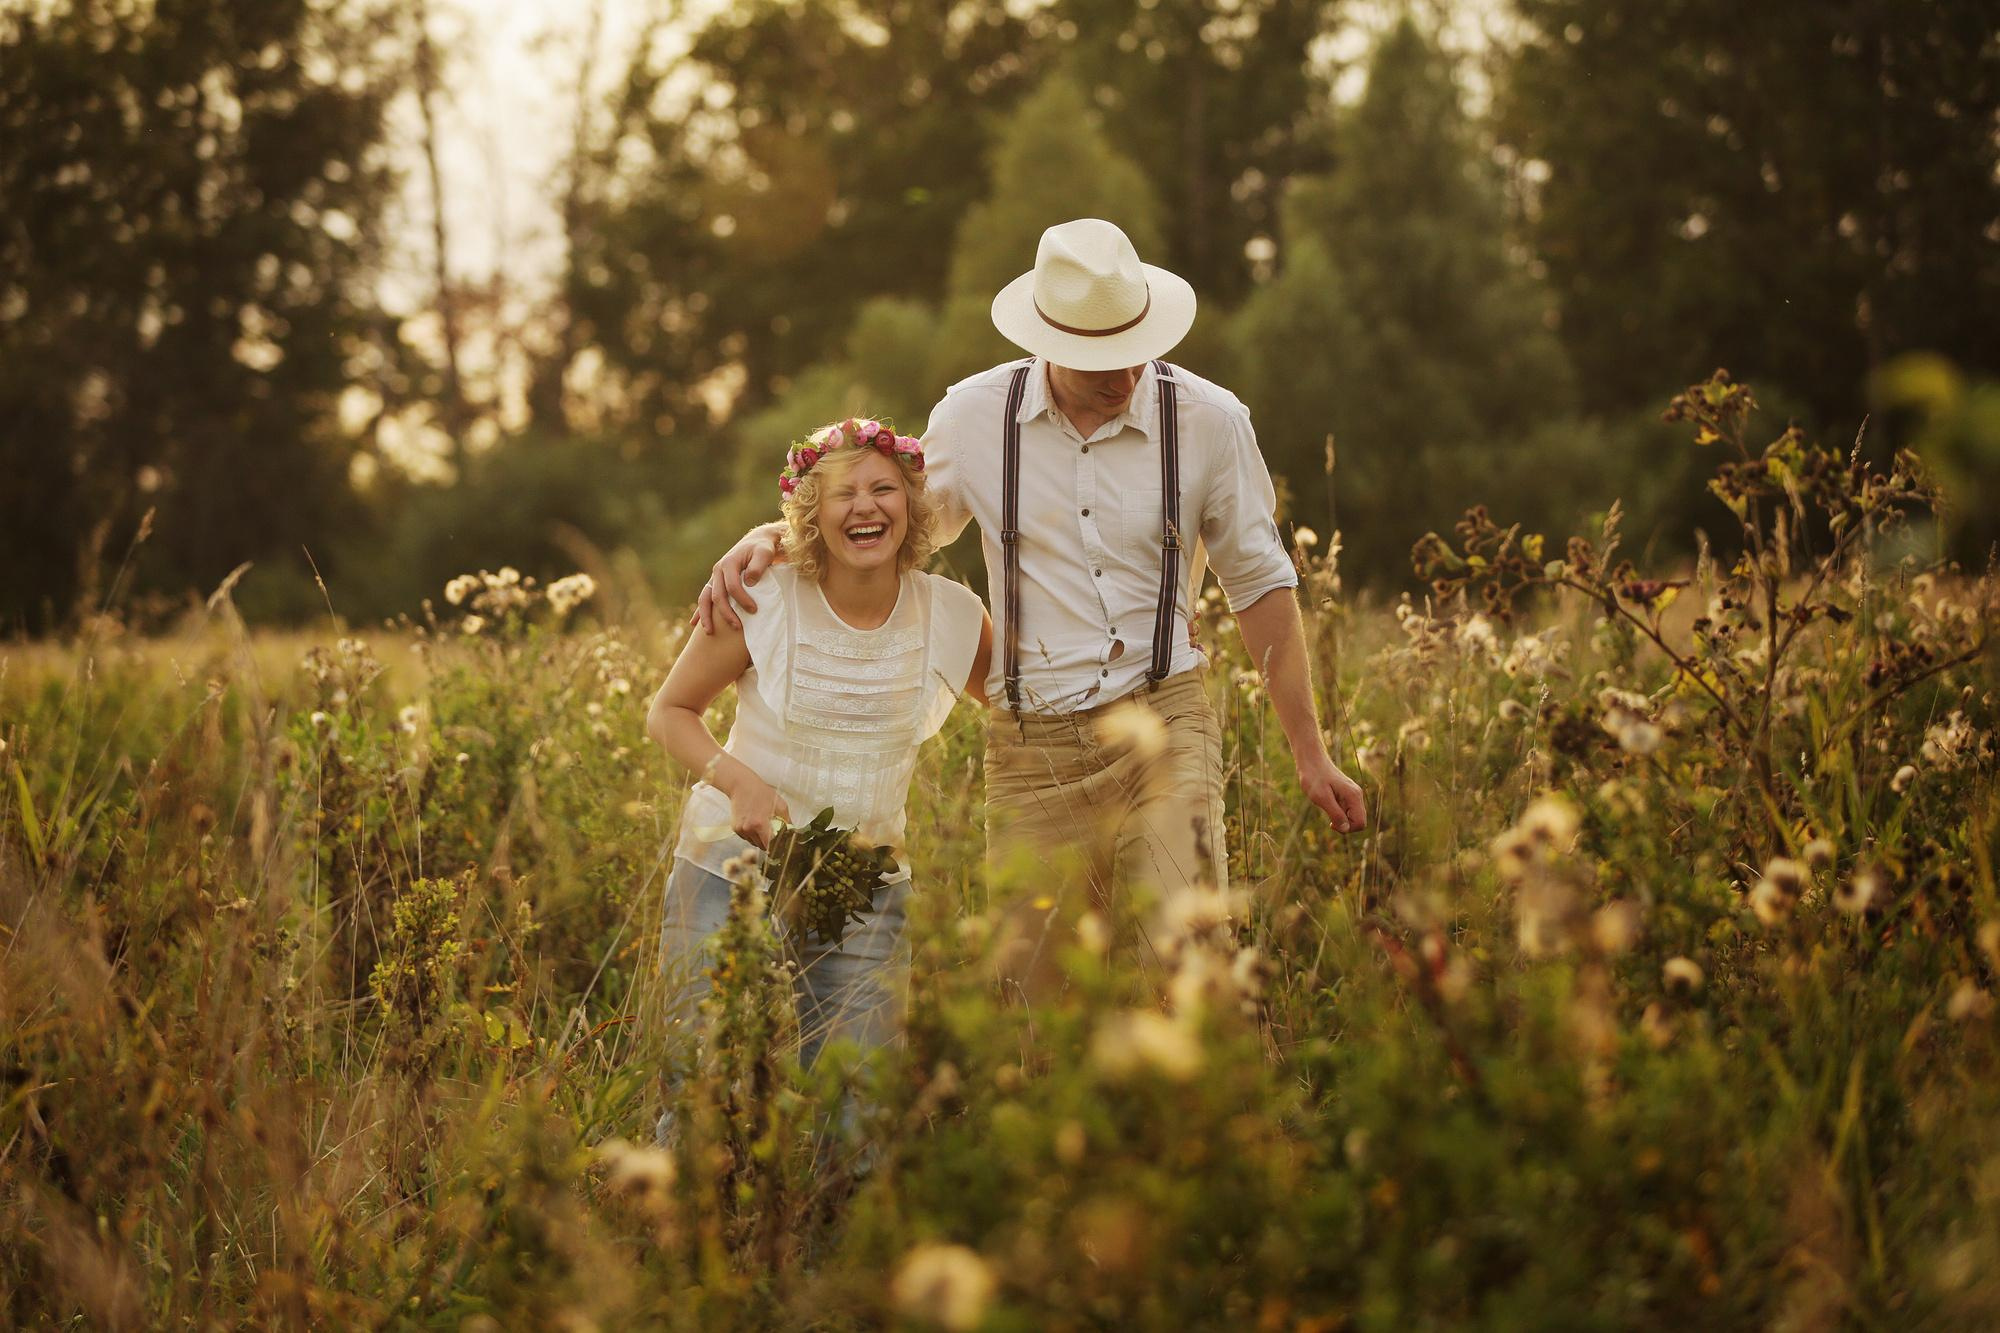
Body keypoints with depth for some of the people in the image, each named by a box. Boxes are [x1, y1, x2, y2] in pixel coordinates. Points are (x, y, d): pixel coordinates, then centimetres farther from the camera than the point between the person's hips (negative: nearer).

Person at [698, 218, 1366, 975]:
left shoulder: (1209, 422, -2)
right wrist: (766, 539, 0)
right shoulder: (975, 416, 1)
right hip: (1031, 748, 2)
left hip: (1162, 724, -1)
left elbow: (1260, 585, 9)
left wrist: (1310, 752, 11)